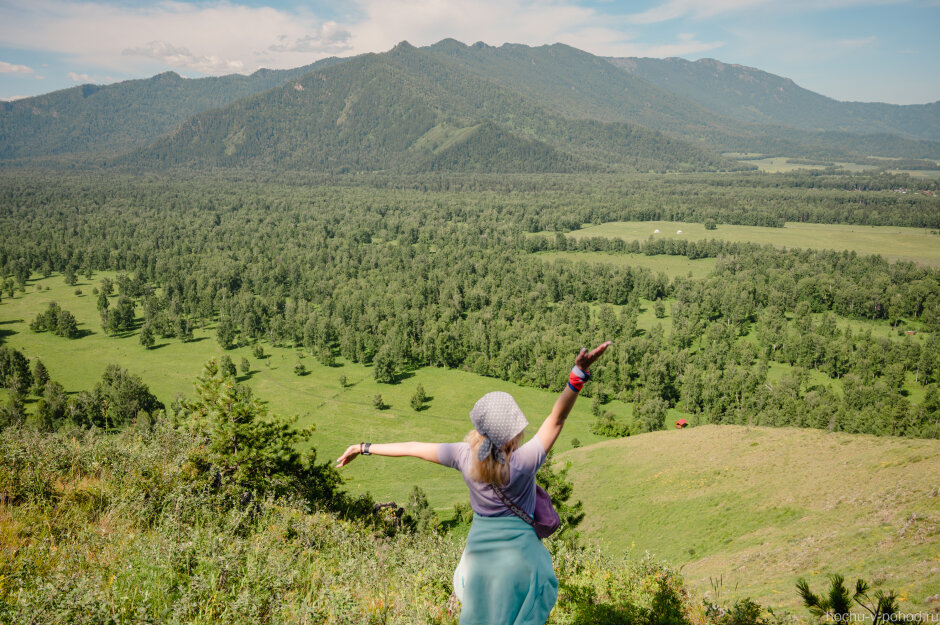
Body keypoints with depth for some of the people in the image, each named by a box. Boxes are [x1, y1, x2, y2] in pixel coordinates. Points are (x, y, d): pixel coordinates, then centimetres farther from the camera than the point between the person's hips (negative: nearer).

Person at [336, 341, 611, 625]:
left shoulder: (464, 456, -17)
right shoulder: (523, 462, -24)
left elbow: (412, 448, -8)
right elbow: (556, 418, -27)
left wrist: (364, 447, 3)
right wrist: (579, 373, -38)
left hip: (480, 550, 3)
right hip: (520, 553, -3)